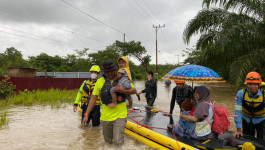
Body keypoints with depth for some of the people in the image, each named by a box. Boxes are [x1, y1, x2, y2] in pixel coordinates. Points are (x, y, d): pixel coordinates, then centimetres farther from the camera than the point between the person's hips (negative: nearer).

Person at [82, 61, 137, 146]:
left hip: (120, 116, -2)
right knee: (108, 141, 17)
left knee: (118, 142, -12)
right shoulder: (100, 81, 2)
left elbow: (134, 91, 0)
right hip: (105, 117, 2)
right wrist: (86, 114, -2)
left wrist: (123, 91, -20)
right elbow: (93, 98, 3)